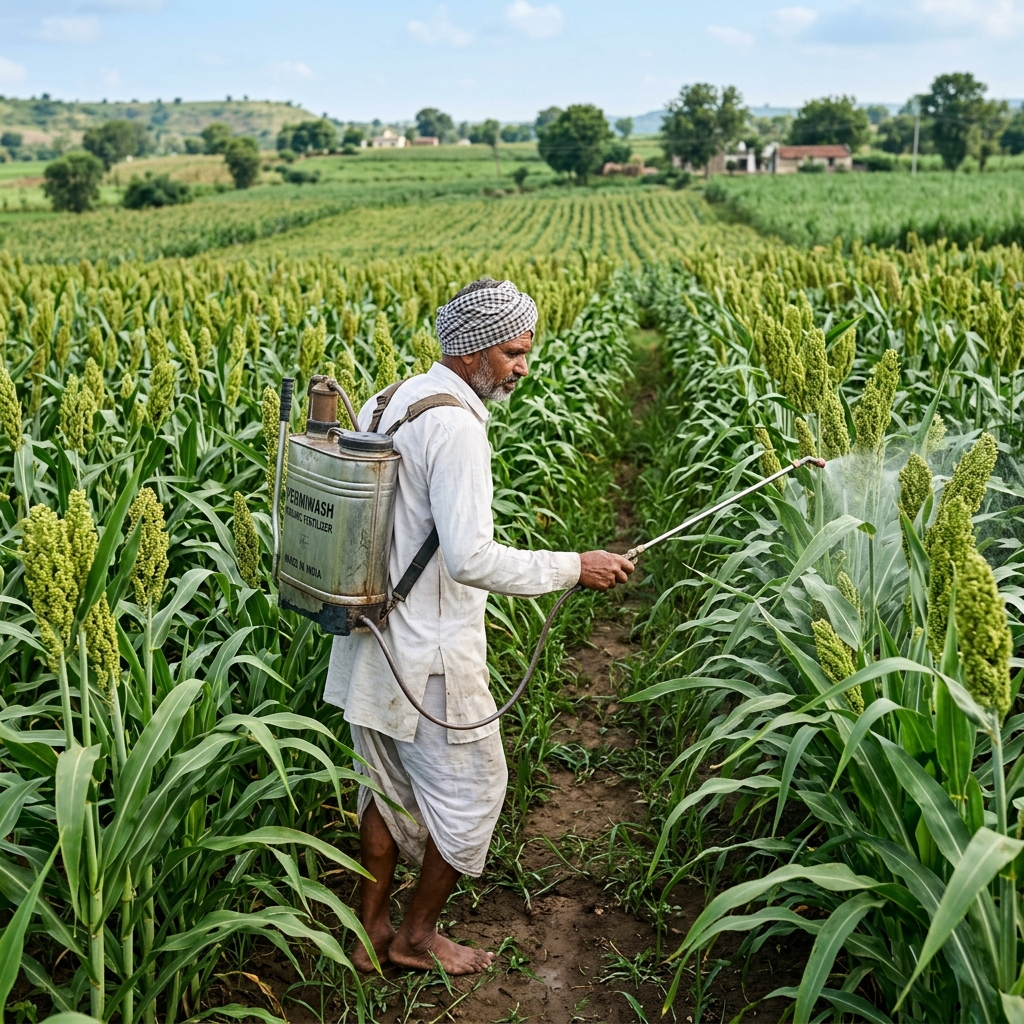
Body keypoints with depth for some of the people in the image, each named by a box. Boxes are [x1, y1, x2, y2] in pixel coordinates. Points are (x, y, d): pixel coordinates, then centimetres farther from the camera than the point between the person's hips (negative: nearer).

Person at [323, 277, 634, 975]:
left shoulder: (387, 404, 7)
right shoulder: (455, 426, -23)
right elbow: (470, 558, -29)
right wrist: (573, 567, -20)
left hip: (371, 642, 9)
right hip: (430, 656, -9)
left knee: (386, 785, 20)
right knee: (471, 786, 10)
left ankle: (371, 932, 33)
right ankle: (418, 935, 26)